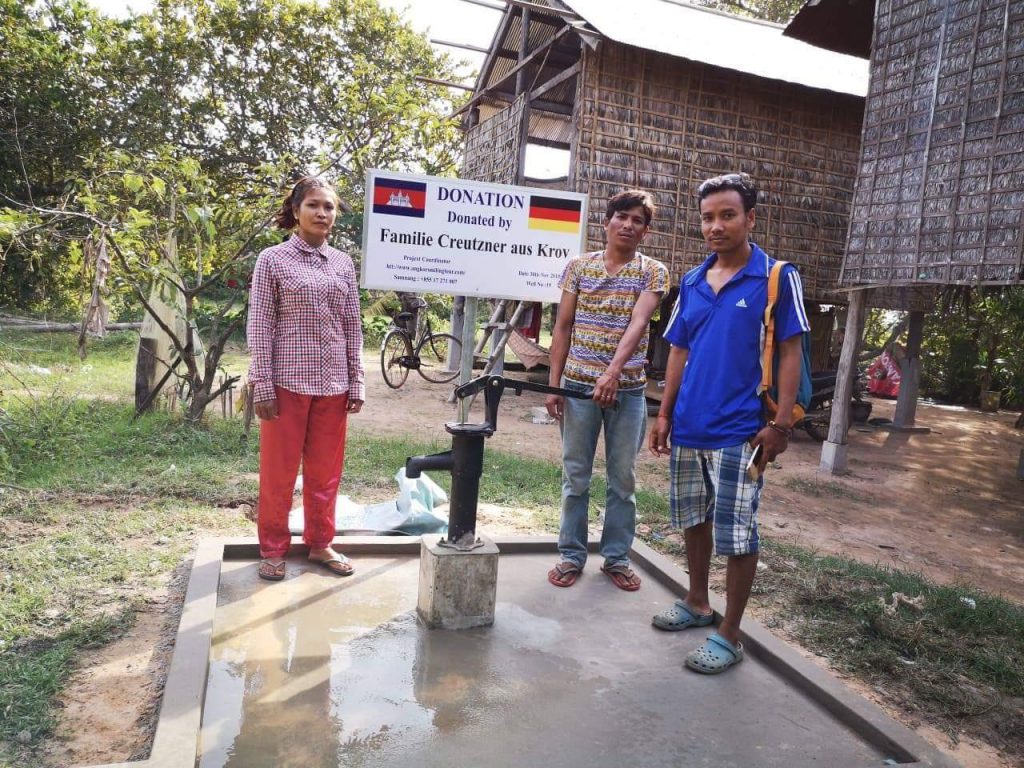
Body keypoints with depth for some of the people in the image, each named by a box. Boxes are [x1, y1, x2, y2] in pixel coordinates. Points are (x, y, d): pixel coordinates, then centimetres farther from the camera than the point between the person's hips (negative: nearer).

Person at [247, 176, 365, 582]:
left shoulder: (343, 263, 9)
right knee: (279, 470, 7)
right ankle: (273, 549, 21)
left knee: (326, 469, 12)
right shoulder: (273, 260, -3)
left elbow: (353, 326, 10)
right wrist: (263, 385, -11)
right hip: (288, 381, -4)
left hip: (333, 382, 4)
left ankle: (320, 543, 27)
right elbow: (260, 325, -5)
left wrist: (356, 381, 6)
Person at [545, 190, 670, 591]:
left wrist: (613, 371, -30)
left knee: (623, 479, 9)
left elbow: (637, 324, -15)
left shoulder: (653, 272, 0)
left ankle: (616, 557, 23)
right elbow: (563, 327, 4)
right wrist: (553, 384, -2)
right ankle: (572, 555, 21)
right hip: (578, 385, 1)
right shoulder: (579, 266, 5)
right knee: (576, 476, 8)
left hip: (628, 389, 0)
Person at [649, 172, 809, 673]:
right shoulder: (691, 283, 10)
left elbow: (789, 354, -7)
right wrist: (664, 414, 9)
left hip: (739, 431, -6)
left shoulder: (777, 278, -5)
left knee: (736, 532, -1)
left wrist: (781, 424, -14)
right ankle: (697, 604, 36)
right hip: (688, 427, 6)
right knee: (691, 518, 17)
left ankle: (729, 636, 14)